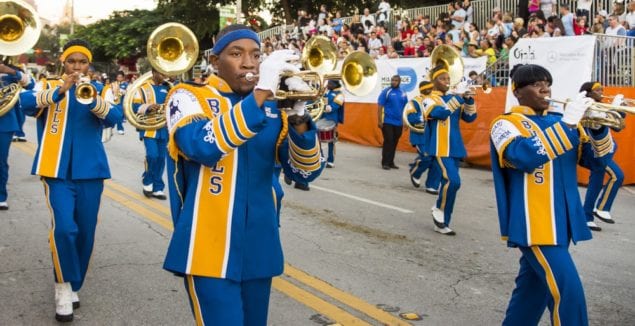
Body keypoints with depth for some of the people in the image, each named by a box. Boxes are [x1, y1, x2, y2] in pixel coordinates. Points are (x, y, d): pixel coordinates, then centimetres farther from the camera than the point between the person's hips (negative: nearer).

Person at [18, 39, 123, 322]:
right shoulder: (49, 86, 5)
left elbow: (115, 116, -10)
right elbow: (26, 102, -16)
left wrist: (91, 99, -29)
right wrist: (59, 90, -30)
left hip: (90, 171, 2)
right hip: (57, 171, -2)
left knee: (85, 233, 8)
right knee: (64, 228, -19)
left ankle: (73, 286, 26)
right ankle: (63, 285, 0)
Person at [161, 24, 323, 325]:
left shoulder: (272, 107, 7)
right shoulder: (188, 96, -4)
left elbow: (305, 172, 0)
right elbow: (204, 147, -25)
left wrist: (299, 119, -16)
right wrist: (260, 93, -28)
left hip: (259, 247, 5)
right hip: (210, 248, -4)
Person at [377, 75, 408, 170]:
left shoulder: (403, 93, 7)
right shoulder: (386, 92, -5)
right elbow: (380, 107, -7)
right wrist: (379, 121, -12)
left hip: (399, 123, 4)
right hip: (388, 122, -4)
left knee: (394, 143, 10)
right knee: (388, 142, -5)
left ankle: (391, 162, 19)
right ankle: (385, 163, 1)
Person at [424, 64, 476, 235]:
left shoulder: (454, 98, 14)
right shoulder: (429, 99, -6)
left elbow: (470, 117, 8)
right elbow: (442, 112, -24)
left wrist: (468, 99, -7)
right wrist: (458, 96, -23)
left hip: (454, 147, 7)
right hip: (440, 147, -7)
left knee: (448, 182, 8)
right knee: (453, 181, -21)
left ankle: (442, 223, 16)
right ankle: (439, 208, 3)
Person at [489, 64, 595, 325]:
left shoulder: (558, 123, 14)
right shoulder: (506, 124, -5)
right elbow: (526, 156, -25)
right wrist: (567, 123, -22)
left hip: (561, 220, 7)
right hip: (533, 223, -7)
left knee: (535, 285, 15)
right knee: (567, 290, -14)